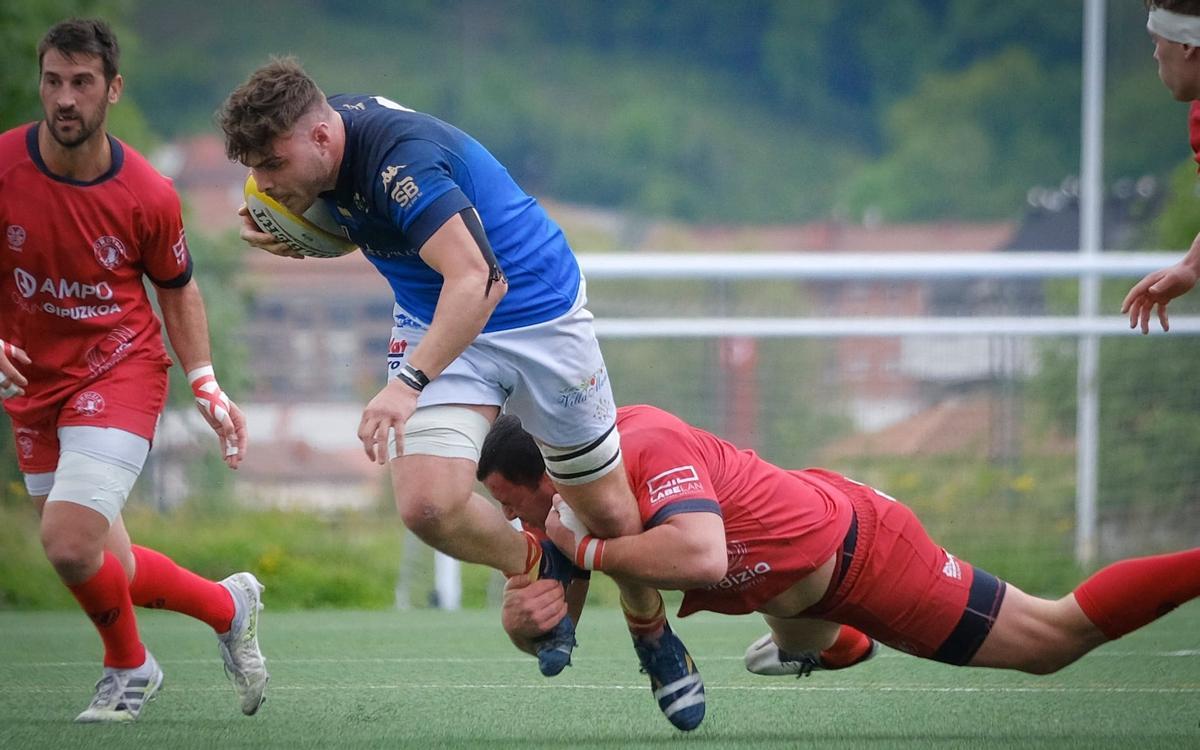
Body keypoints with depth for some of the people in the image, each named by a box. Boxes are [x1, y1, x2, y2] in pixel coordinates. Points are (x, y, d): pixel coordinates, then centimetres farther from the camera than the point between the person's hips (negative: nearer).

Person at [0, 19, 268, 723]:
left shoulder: (148, 194, -13)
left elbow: (177, 287, 5)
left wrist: (206, 384, -3)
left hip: (121, 368, -3)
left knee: (70, 545, -20)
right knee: (107, 571, 6)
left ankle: (128, 666, 10)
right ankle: (229, 604, 34)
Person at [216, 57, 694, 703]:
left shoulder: (401, 157, -33)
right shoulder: (326, 132, -8)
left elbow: (477, 280, -43)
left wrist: (409, 383, -53)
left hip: (540, 312, -6)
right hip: (433, 327, 6)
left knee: (608, 514, 7)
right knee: (428, 506, -18)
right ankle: (538, 568, 11)